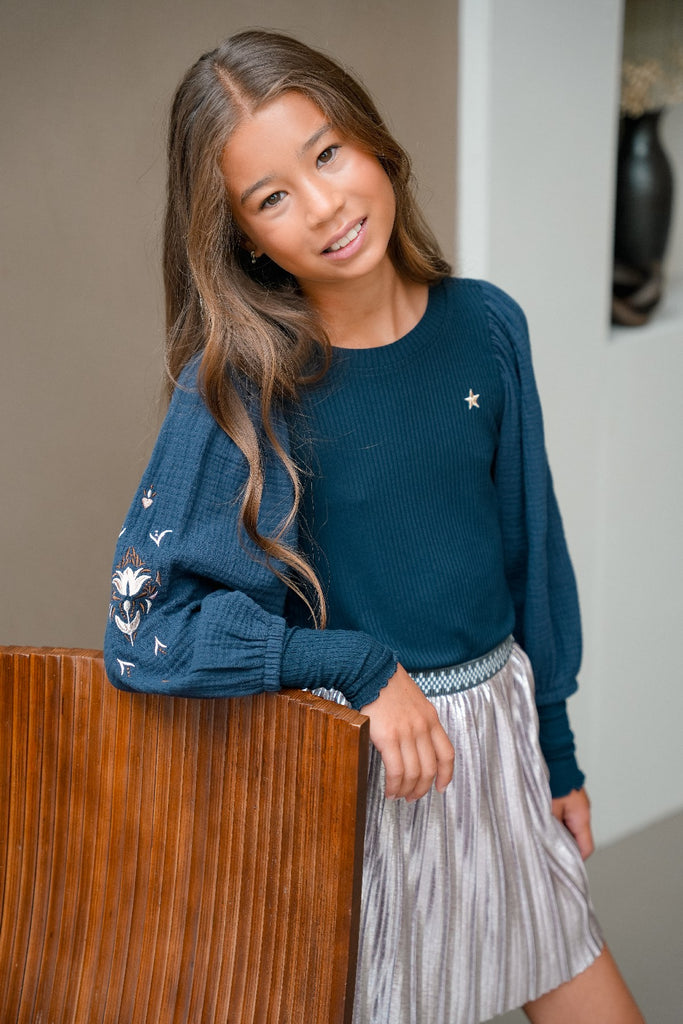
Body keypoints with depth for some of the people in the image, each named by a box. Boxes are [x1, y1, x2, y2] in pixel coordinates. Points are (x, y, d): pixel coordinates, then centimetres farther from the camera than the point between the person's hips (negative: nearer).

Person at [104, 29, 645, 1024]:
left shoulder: (485, 327, -4)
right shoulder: (238, 382, -16)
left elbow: (530, 547, 7)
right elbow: (145, 632, -17)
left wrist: (558, 752, 13)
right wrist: (362, 666, -22)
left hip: (497, 731, 5)